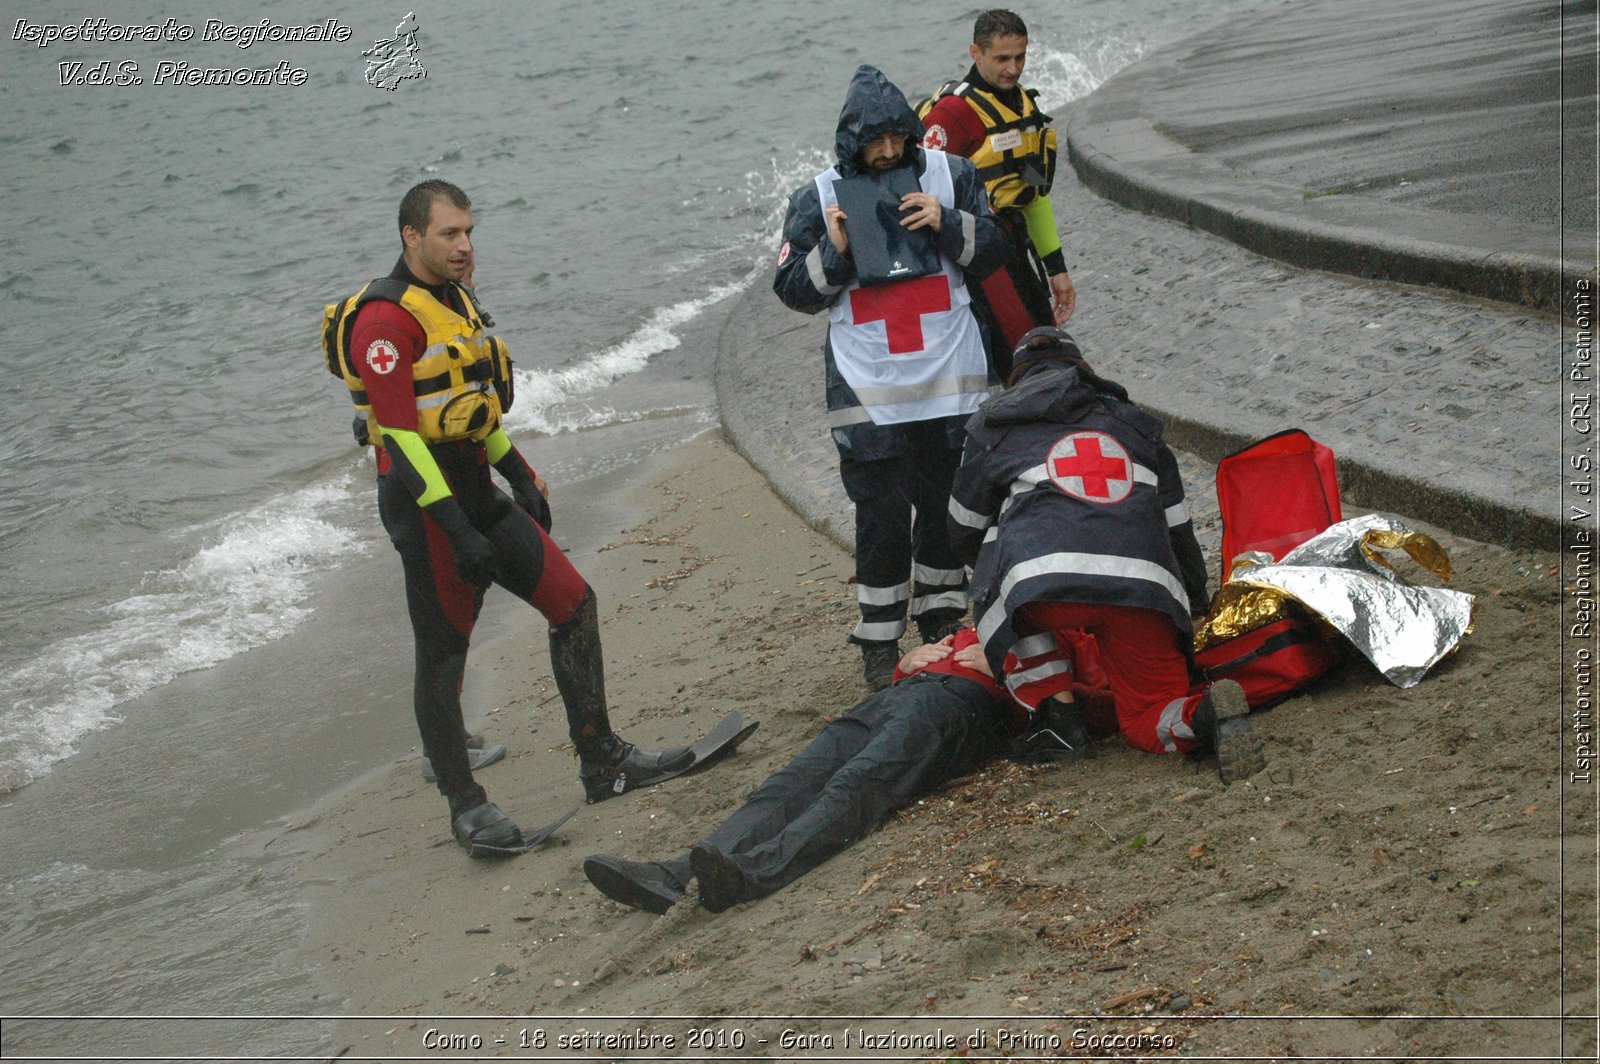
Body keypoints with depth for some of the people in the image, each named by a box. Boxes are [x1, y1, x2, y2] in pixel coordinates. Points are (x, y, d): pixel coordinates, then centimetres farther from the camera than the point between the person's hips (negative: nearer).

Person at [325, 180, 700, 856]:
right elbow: (399, 436, -22)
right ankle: (466, 806, 10)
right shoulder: (387, 319, -17)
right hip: (426, 503, -9)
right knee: (442, 654, -1)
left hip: (478, 492, 9)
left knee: (574, 603, 6)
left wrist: (520, 475, 21)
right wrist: (457, 531, -24)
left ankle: (603, 762, 15)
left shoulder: (456, 300, 14)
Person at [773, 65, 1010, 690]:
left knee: (947, 505, 12)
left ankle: (942, 621, 30)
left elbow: (992, 252, 5)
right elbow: (794, 291, 2)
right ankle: (879, 643, 11)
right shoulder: (819, 199, 0)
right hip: (868, 390, -2)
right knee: (882, 515, -1)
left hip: (950, 379, 2)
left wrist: (946, 223, -12)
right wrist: (835, 251, -15)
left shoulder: (949, 175, 2)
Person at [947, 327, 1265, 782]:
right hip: (1145, 584, 3)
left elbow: (966, 533, 34)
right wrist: (1196, 605, 52)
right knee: (1149, 721, 13)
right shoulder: (1134, 424, 35)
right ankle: (1205, 714, -20)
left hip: (1045, 576, -3)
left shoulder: (993, 426, 27)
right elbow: (1178, 530, 38)